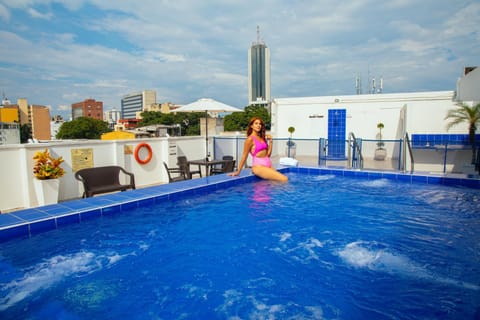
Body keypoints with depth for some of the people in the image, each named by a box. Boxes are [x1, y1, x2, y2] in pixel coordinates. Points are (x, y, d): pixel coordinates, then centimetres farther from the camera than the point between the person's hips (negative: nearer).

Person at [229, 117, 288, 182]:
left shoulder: (262, 138, 15)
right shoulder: (250, 139, -7)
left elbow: (268, 154, 12)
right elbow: (244, 156, -6)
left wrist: (270, 141, 5)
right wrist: (238, 171, -6)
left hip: (268, 165, 8)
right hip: (259, 166, -8)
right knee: (284, 179, -16)